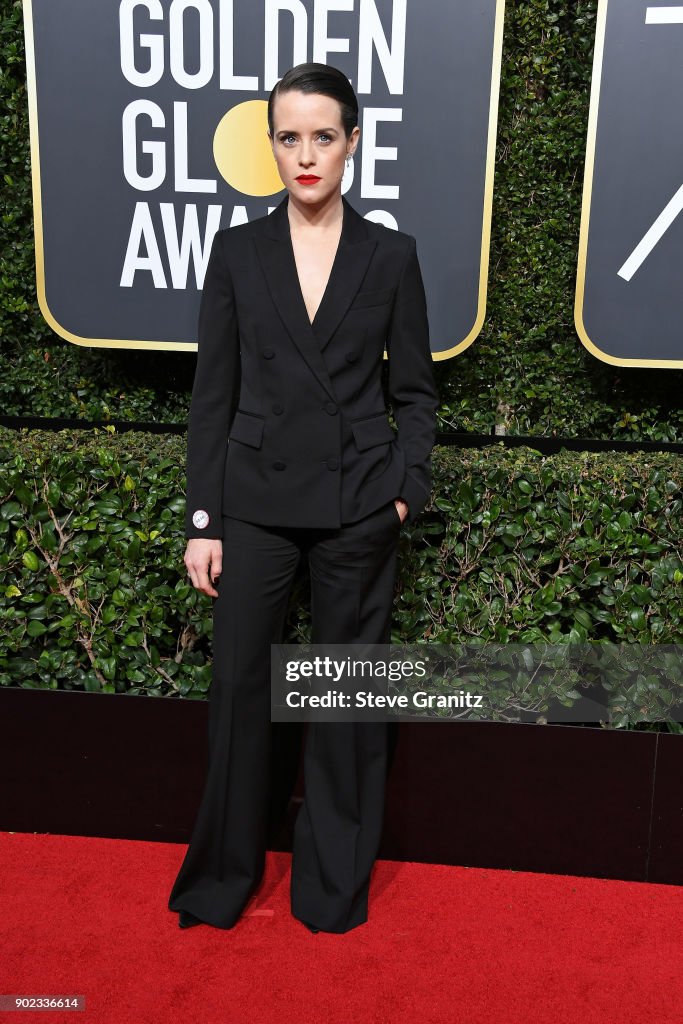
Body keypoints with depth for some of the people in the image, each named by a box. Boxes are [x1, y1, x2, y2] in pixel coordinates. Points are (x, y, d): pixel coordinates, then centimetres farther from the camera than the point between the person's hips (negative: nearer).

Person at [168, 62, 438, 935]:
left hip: (358, 504, 0)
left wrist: (407, 487, -7)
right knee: (239, 682, 6)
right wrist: (203, 520, -1)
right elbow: (212, 394, 2)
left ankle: (335, 881, 28)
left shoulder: (390, 255, 2)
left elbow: (415, 388, 7)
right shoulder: (237, 251, 3)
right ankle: (224, 872, 28)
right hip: (256, 498, 1)